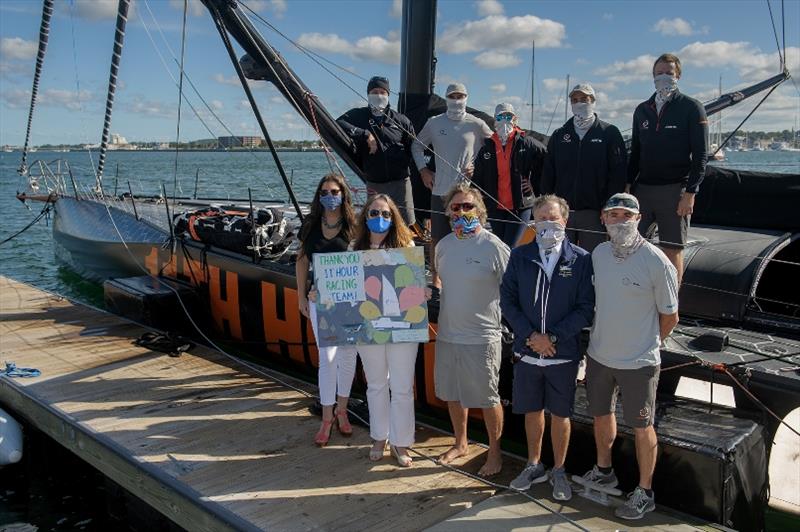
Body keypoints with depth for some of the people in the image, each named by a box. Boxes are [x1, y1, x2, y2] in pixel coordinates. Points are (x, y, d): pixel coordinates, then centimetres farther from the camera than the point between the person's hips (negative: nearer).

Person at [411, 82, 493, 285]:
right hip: (440, 190, 1)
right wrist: (423, 169, 8)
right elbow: (417, 146, 19)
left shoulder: (477, 124, 1)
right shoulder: (434, 123, 6)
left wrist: (479, 167, -1)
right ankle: (435, 277, 19)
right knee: (437, 237, 6)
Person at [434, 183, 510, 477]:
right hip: (447, 334, 6)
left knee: (487, 398, 6)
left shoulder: (493, 246, -12)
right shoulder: (444, 245, 6)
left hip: (481, 337, -6)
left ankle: (495, 452, 27)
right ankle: (460, 443, 41)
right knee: (453, 394, 19)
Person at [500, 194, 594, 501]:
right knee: (532, 410, 16)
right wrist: (531, 335, -12)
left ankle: (558, 472, 29)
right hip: (527, 351, 2)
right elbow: (508, 301, -1)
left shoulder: (581, 260, -6)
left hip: (563, 353, -2)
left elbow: (586, 308, -7)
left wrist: (553, 338, -14)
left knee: (560, 414, 11)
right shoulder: (520, 256, 0)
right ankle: (534, 466, 35)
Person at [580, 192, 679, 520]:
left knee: (641, 427, 9)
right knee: (601, 415, 21)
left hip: (638, 362, -5)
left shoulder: (657, 262, -18)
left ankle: (644, 493, 27)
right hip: (599, 355, 6)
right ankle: (603, 472, 44)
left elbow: (669, 316, -7)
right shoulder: (599, 254, -2)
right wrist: (605, 337, 9)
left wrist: (646, 344, 4)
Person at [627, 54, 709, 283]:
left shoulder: (691, 108, 1)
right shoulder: (642, 110, 15)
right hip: (642, 187, 4)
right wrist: (628, 185, 8)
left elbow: (701, 155, -4)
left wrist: (690, 192, -12)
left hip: (675, 190, -4)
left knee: (672, 250, -1)